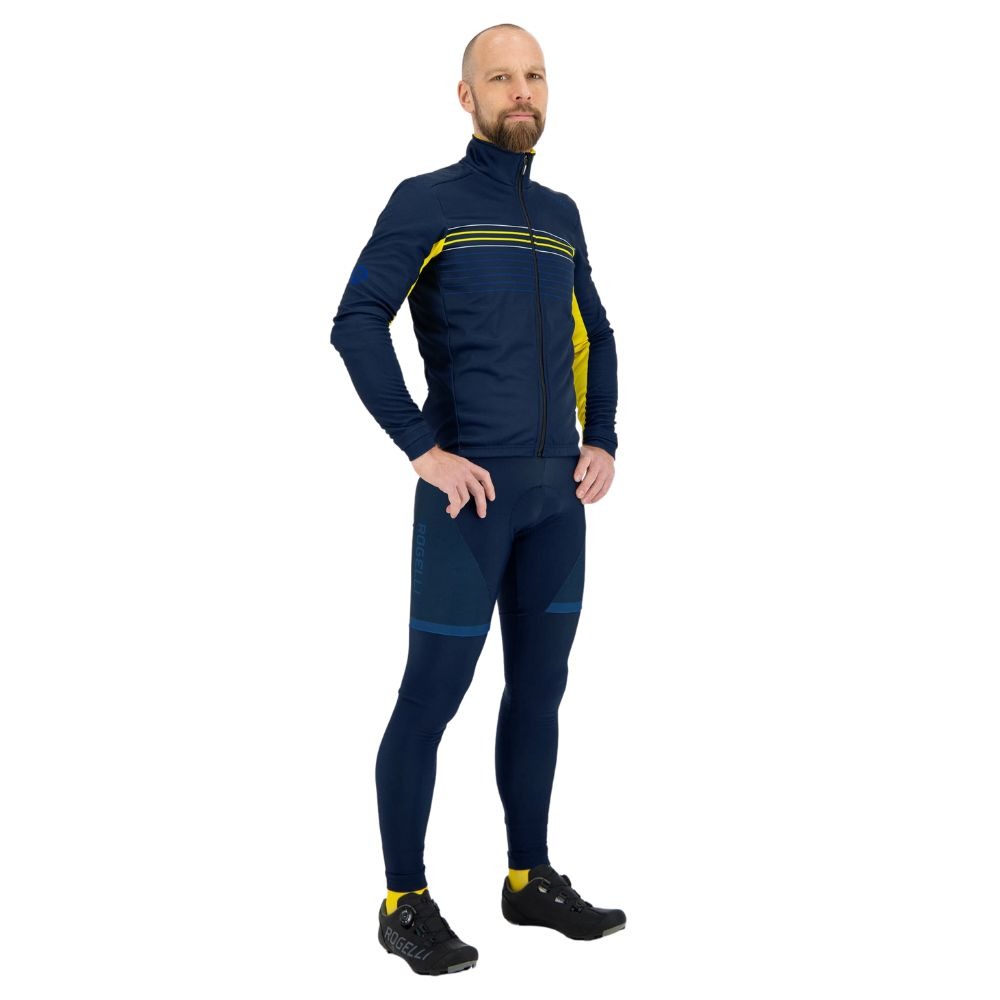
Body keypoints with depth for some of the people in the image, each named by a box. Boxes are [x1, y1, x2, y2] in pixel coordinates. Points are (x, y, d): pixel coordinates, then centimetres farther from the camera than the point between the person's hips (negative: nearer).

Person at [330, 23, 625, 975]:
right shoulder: (425, 201, -6)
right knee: (431, 697, -1)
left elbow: (593, 339, 23)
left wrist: (602, 443, 10)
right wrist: (424, 452, -20)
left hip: (556, 496, 7)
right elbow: (356, 326, -16)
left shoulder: (560, 214, 14)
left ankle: (531, 880, 26)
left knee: (538, 689, 13)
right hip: (470, 495, -7)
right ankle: (404, 903, 12)